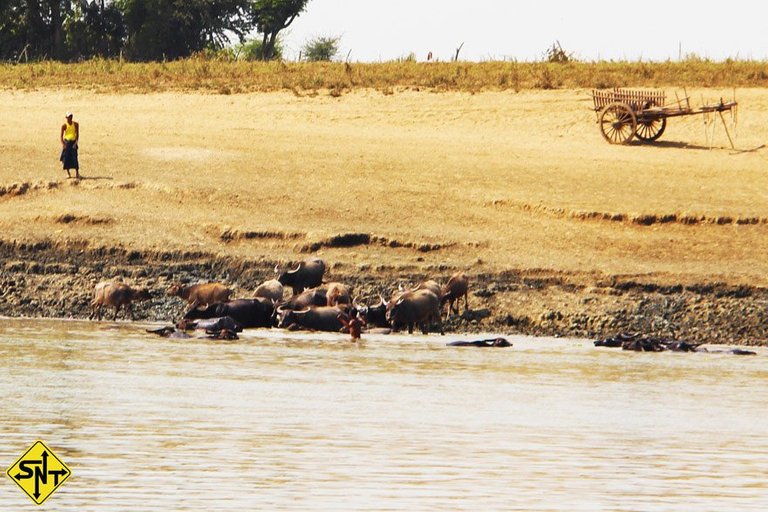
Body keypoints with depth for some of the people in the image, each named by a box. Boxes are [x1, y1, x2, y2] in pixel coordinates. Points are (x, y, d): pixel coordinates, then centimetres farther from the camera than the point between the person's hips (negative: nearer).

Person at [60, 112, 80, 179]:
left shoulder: (76, 124, 0)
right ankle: (68, 173, 9)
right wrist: (63, 144, -10)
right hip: (66, 142, 0)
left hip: (73, 142, 0)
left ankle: (77, 173, -7)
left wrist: (76, 142, -8)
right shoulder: (64, 126, -3)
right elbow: (61, 136, 0)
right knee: (66, 157, -2)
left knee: (74, 157, -10)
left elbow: (77, 134, 3)